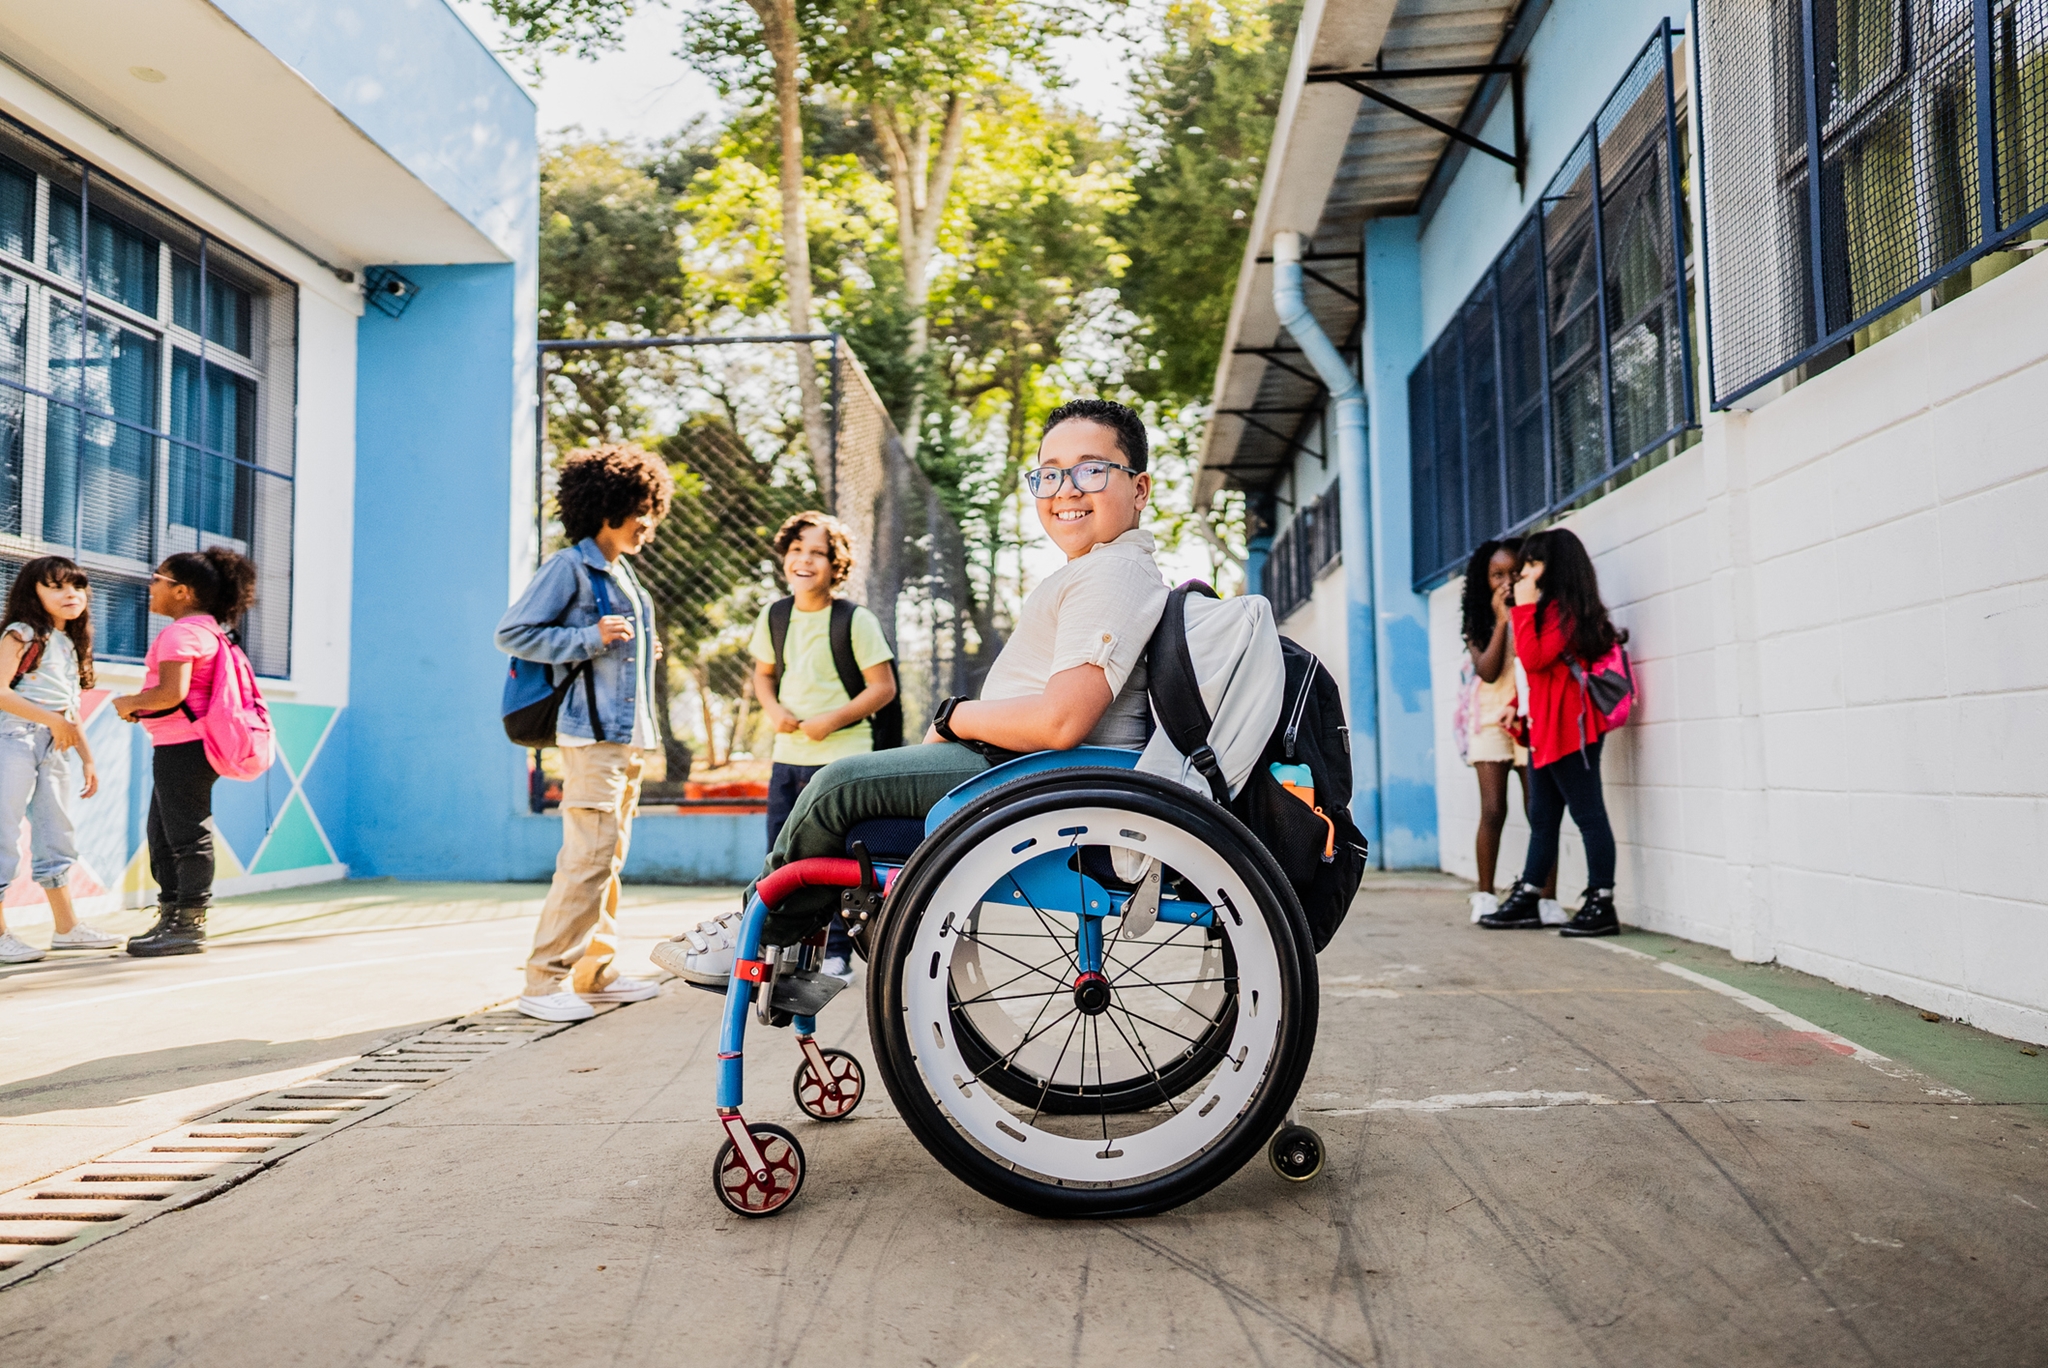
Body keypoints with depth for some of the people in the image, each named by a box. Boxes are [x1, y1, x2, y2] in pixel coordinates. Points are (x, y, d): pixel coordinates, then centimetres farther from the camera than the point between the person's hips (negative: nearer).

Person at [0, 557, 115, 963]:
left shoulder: (71, 644, 17)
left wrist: (88, 758, 17)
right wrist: (52, 719, -19)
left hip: (54, 749, 8)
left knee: (58, 835, 12)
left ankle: (67, 927, 20)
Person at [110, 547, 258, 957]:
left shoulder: (180, 633, -15)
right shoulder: (207, 629, 17)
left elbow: (172, 692, -27)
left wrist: (131, 703, -9)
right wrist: (141, 706, 16)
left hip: (181, 747, -11)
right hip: (184, 746, 11)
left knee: (187, 834, -4)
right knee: (163, 834, 17)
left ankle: (190, 926, 2)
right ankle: (171, 917, 24)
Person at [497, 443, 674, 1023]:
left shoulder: (622, 573, 19)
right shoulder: (570, 566, -7)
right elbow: (511, 633, -11)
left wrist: (642, 652, 14)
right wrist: (590, 639, -18)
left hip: (630, 735, 9)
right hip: (592, 733, -9)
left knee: (609, 858, 12)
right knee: (588, 857, -13)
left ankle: (596, 973, 20)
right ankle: (544, 980, -6)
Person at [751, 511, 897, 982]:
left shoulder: (856, 621, -9)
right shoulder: (773, 616, 6)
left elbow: (883, 686, -9)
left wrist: (831, 720, -16)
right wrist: (773, 709, -1)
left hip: (841, 757, -5)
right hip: (787, 755, 5)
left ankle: (836, 954, 11)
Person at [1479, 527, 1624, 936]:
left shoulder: (1566, 609, -11)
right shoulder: (1550, 608, 18)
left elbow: (1533, 658, -20)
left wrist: (1524, 607, -15)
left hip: (1568, 729, -10)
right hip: (1544, 729, 10)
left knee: (1588, 815, -5)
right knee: (1542, 819, 12)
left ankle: (1601, 906, -1)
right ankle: (1526, 900, 18)